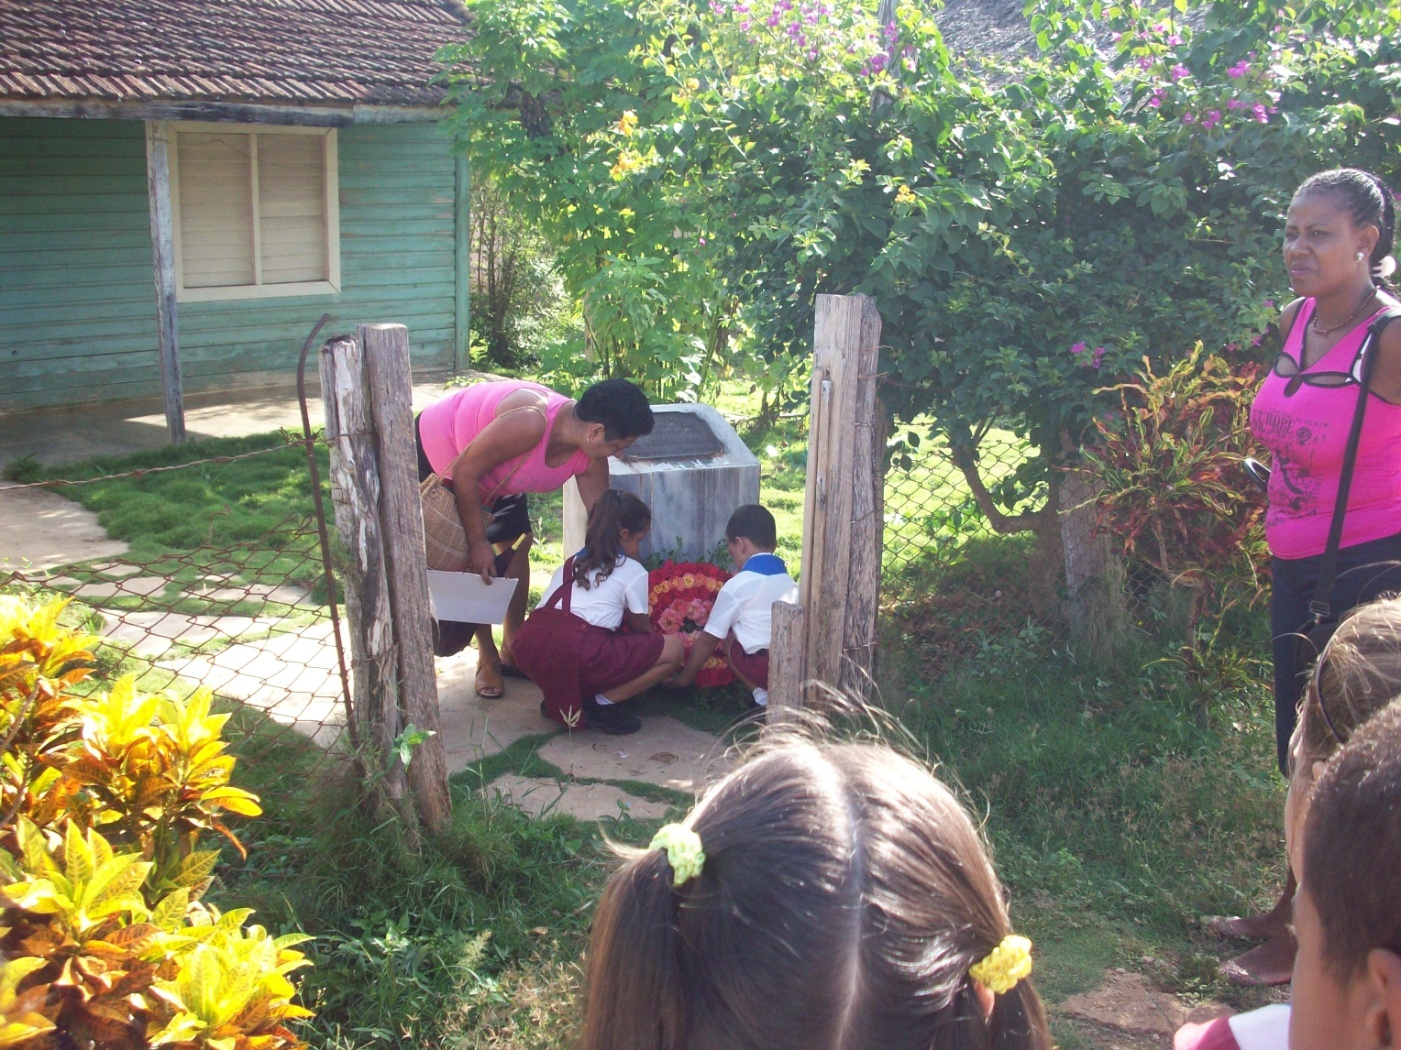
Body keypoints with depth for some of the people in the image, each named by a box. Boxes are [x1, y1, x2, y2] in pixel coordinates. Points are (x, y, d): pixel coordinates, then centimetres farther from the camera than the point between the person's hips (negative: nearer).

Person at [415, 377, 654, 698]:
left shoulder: (589, 460, -18)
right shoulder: (530, 422, -42)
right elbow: (465, 472, -31)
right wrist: (478, 541, -23)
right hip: (438, 453, -7)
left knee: (517, 543, 3)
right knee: (472, 562, -8)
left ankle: (513, 647, 19)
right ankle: (487, 658, 7)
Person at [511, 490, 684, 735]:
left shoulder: (571, 563, 29)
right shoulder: (633, 571, 12)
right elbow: (642, 629, 24)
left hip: (529, 650, 7)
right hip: (576, 656, -7)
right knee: (674, 648, 6)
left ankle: (559, 698, 17)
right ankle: (602, 703, 1)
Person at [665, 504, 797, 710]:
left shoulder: (736, 586, 1)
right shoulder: (790, 582, 17)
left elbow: (708, 639, 8)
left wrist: (683, 678, 20)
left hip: (766, 668, -6)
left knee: (730, 639, 18)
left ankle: (762, 693, 2)